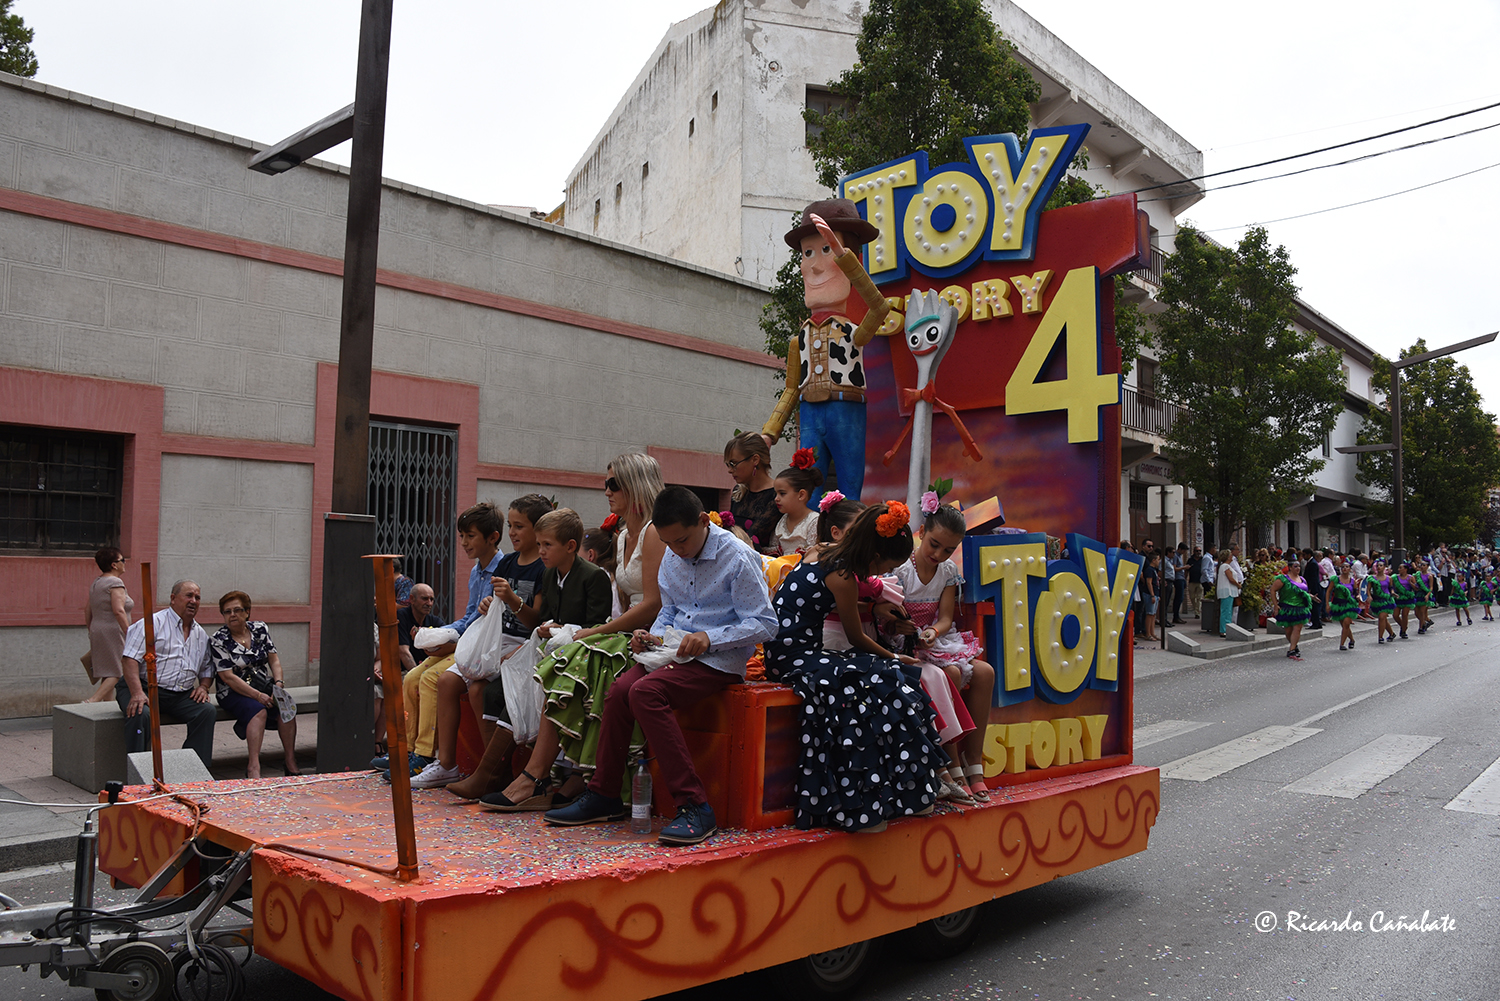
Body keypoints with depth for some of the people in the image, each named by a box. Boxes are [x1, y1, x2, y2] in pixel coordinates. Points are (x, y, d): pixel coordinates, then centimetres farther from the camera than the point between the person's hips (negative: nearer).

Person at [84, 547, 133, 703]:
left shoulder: (96, 582, 15)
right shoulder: (115, 582, -12)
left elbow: (87, 609, 21)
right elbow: (118, 610, -21)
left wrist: (91, 630, 28)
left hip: (97, 632, 9)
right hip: (112, 632, -9)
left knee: (108, 674, 12)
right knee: (115, 674, -7)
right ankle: (92, 701, -17)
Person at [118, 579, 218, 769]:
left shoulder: (201, 635, 18)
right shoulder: (152, 623, -2)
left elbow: (207, 669, 27)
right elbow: (130, 659, -12)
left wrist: (203, 686, 3)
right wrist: (137, 693, -26)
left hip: (181, 696, 5)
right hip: (146, 688, -5)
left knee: (208, 711, -20)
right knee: (140, 714, -34)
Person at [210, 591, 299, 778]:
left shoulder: (260, 629, 7)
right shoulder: (218, 640, -5)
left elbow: (274, 659, 8)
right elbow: (228, 677, -12)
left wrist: (279, 684, -11)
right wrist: (258, 695, -20)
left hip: (264, 686, 4)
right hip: (234, 692, -4)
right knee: (258, 710, -34)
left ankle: (291, 763, -23)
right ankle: (254, 768, -38)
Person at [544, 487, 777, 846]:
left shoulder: (737, 558, -12)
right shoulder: (671, 557, 10)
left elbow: (764, 624, -12)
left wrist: (710, 637, -22)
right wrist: (653, 636, 3)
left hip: (720, 659, -7)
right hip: (676, 652, 7)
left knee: (646, 691, -30)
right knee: (619, 688, -20)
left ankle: (695, 806, -27)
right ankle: (603, 796, -2)